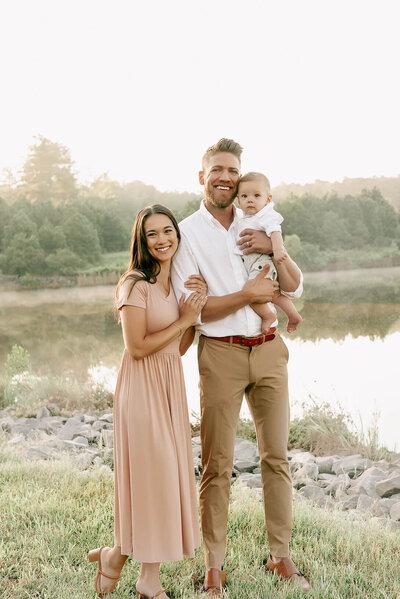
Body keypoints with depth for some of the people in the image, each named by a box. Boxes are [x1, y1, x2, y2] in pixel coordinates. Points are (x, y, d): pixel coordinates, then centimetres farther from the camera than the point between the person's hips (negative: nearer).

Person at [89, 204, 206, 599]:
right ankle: (115, 556, 22)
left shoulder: (176, 283, 12)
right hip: (142, 386, -8)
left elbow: (179, 347, 11)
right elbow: (137, 348, -16)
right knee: (148, 474, -3)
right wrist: (183, 321, -11)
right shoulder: (136, 285, -12)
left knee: (167, 473, 9)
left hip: (171, 383, 8)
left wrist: (196, 305, 3)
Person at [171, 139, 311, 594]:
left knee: (276, 455, 9)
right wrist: (246, 296, -14)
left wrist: (274, 249, -8)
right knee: (217, 464, 2)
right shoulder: (187, 233, -1)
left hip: (268, 350, 4)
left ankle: (280, 556, 23)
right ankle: (214, 565, 15)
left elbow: (295, 289, 9)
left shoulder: (258, 226, 12)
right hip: (221, 354, -4)